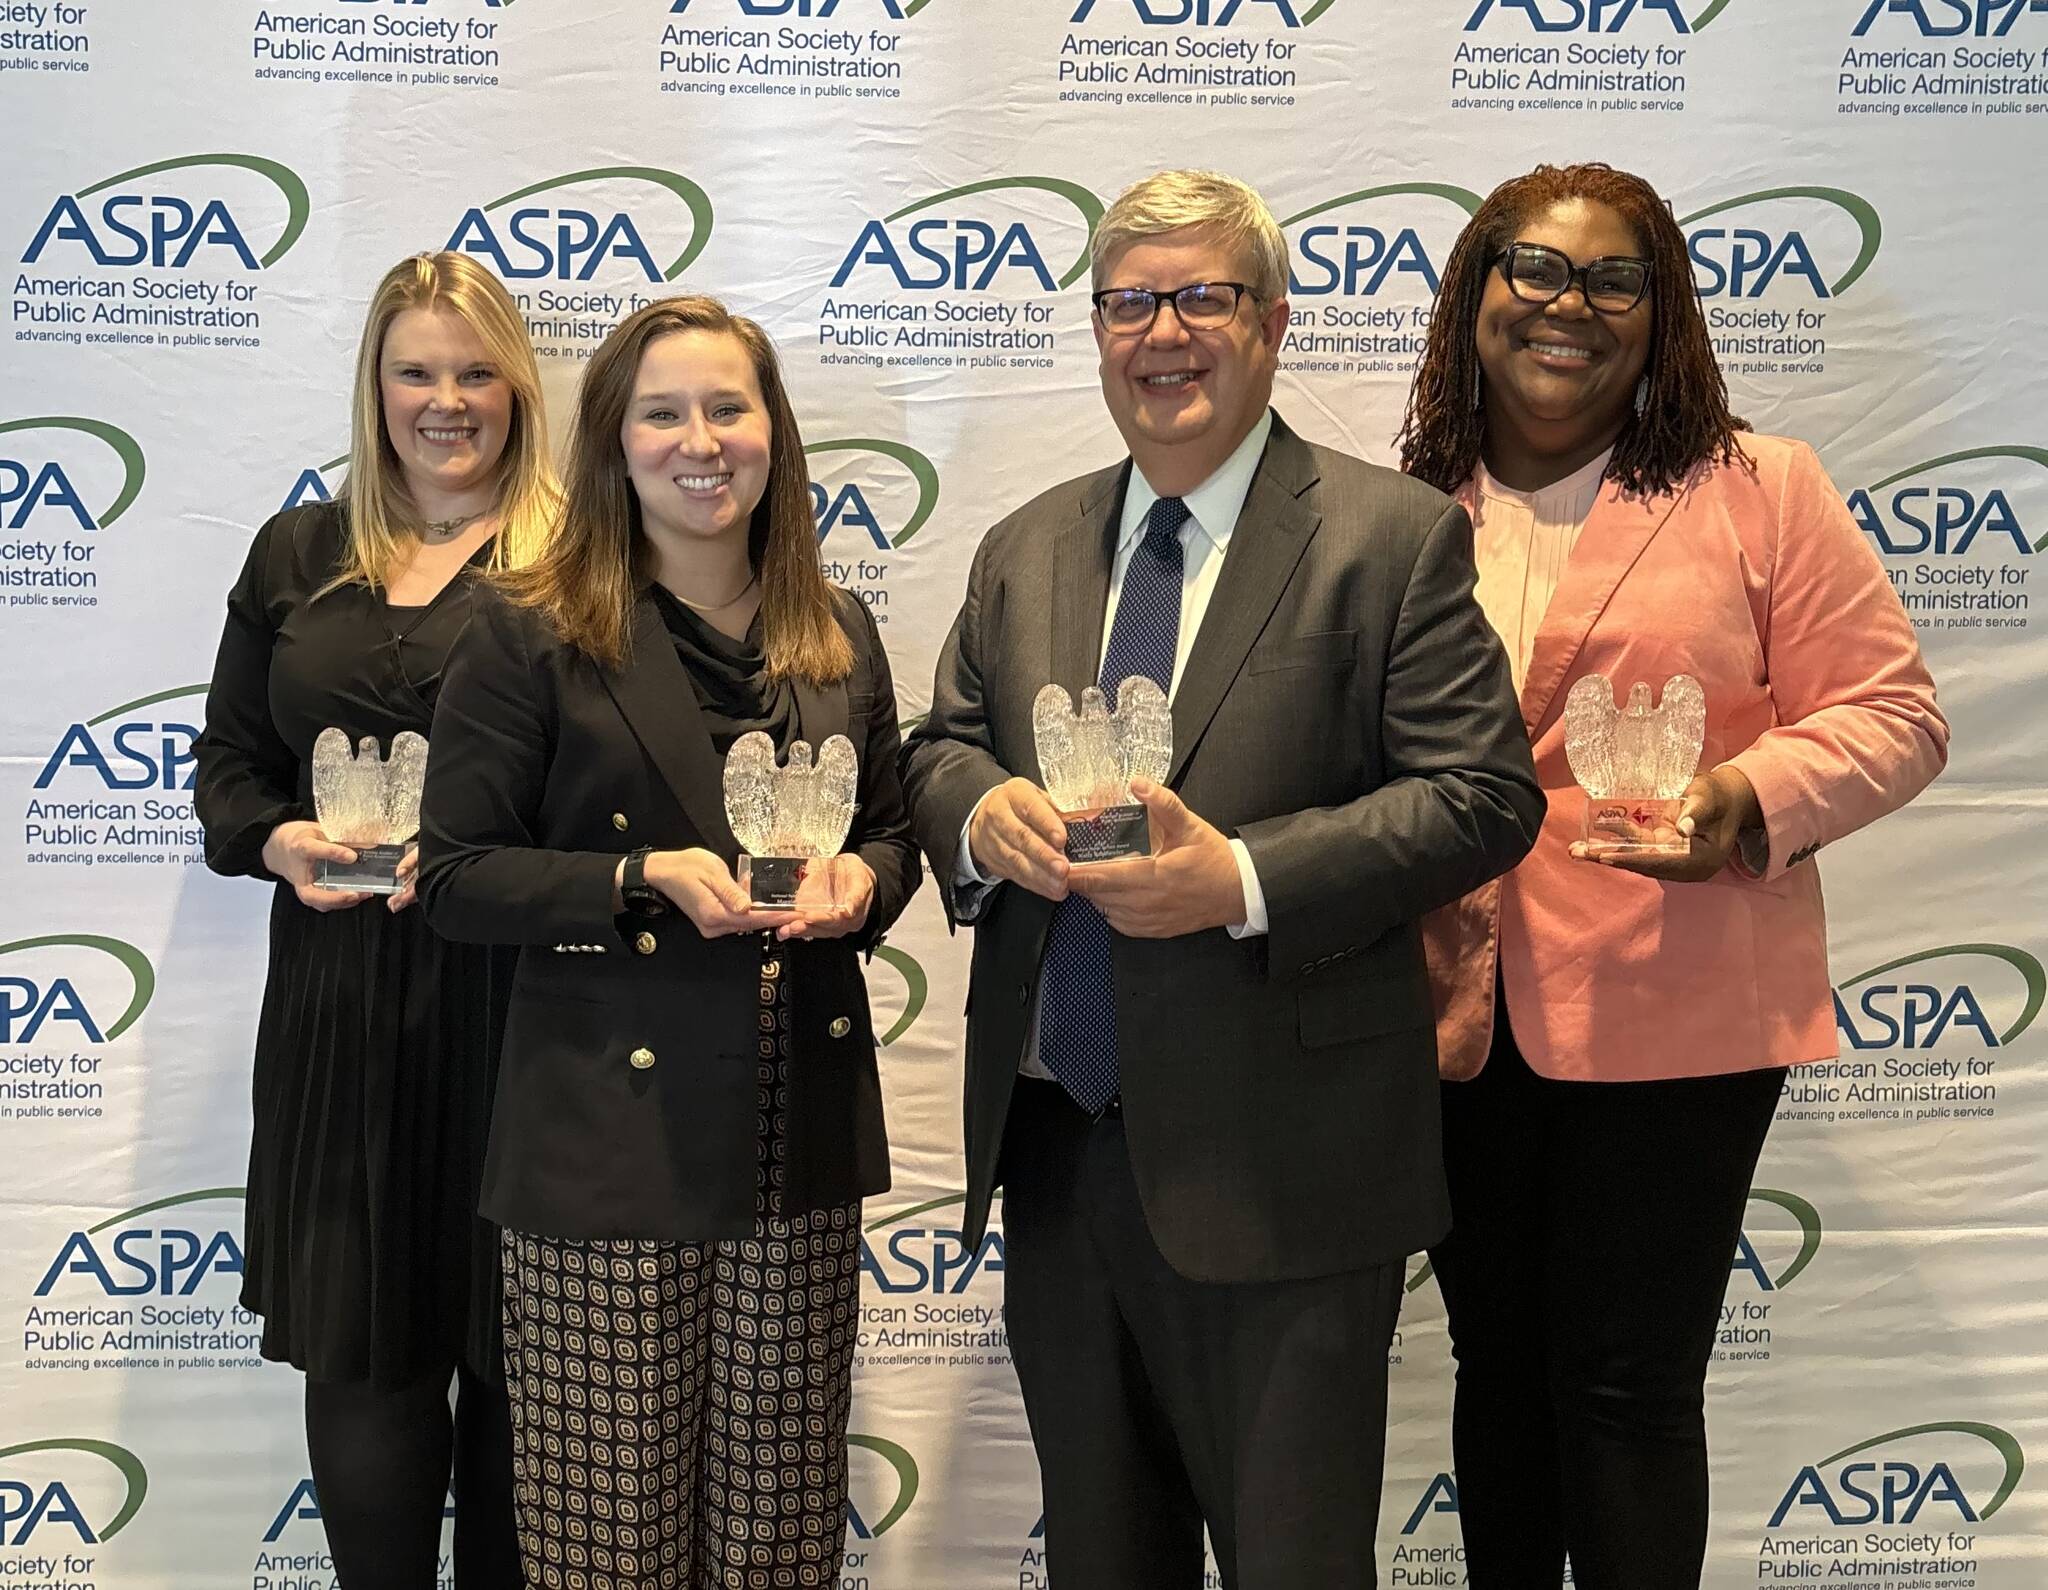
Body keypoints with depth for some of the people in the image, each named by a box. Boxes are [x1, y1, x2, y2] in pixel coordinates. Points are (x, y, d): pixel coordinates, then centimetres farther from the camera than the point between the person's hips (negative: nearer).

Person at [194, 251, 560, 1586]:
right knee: (357, 1346, 7)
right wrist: (279, 843, -4)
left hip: (518, 991, -3)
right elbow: (229, 759, 16)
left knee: (512, 1344, 5)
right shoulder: (297, 555, 13)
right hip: (341, 1004, 4)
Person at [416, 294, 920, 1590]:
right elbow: (457, 873, -4)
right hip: (611, 1142, -3)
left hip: (805, 1139, 4)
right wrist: (641, 880, -18)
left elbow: (892, 828, 18)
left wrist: (866, 881, -5)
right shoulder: (536, 639, -3)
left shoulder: (840, 635, 10)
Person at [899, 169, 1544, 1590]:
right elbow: (939, 745, 16)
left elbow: (1485, 797, -11)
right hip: (1056, 1152, 6)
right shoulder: (1026, 549, 12)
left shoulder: (1393, 536, -6)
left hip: (1274, 1168, -5)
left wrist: (1243, 879, -22)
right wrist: (980, 809, -9)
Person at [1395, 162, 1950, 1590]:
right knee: (1501, 1366, 17)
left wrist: (1749, 801, -20)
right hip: (1456, 1025, 4)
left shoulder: (1761, 491, -1)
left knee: (1626, 1386, 2)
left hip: (1672, 1021, -3)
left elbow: (1891, 715, -3)